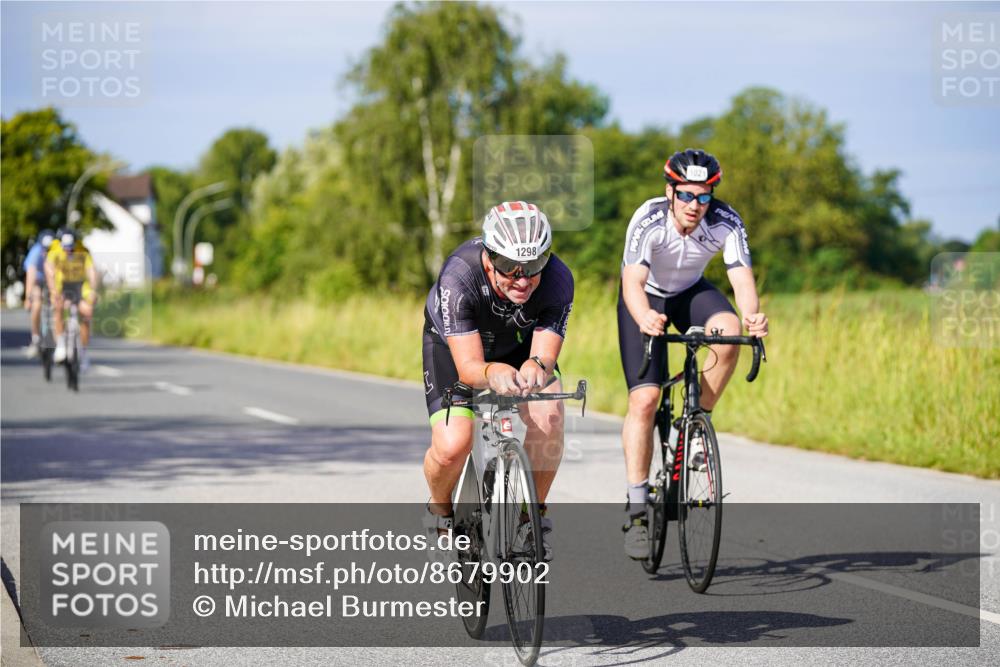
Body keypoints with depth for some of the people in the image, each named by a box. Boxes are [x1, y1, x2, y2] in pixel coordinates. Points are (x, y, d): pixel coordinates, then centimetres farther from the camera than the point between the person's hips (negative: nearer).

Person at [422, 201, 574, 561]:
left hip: (519, 344, 2)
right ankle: (440, 511, 10)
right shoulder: (458, 277, -39)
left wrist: (536, 367, -58)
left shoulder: (557, 279, -32)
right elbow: (468, 367, -41)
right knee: (452, 446, -24)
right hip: (452, 345, -2)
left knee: (548, 416, -26)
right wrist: (492, 373, -65)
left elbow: (545, 355, -34)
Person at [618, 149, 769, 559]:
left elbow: (742, 277, -35)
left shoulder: (726, 222, -26)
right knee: (644, 399, -16)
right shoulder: (649, 221, -32)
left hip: (692, 293, 2)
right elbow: (633, 282, -43)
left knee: (729, 333, -32)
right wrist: (645, 318, -64)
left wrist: (752, 315, -57)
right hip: (646, 299, -2)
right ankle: (636, 508, -8)